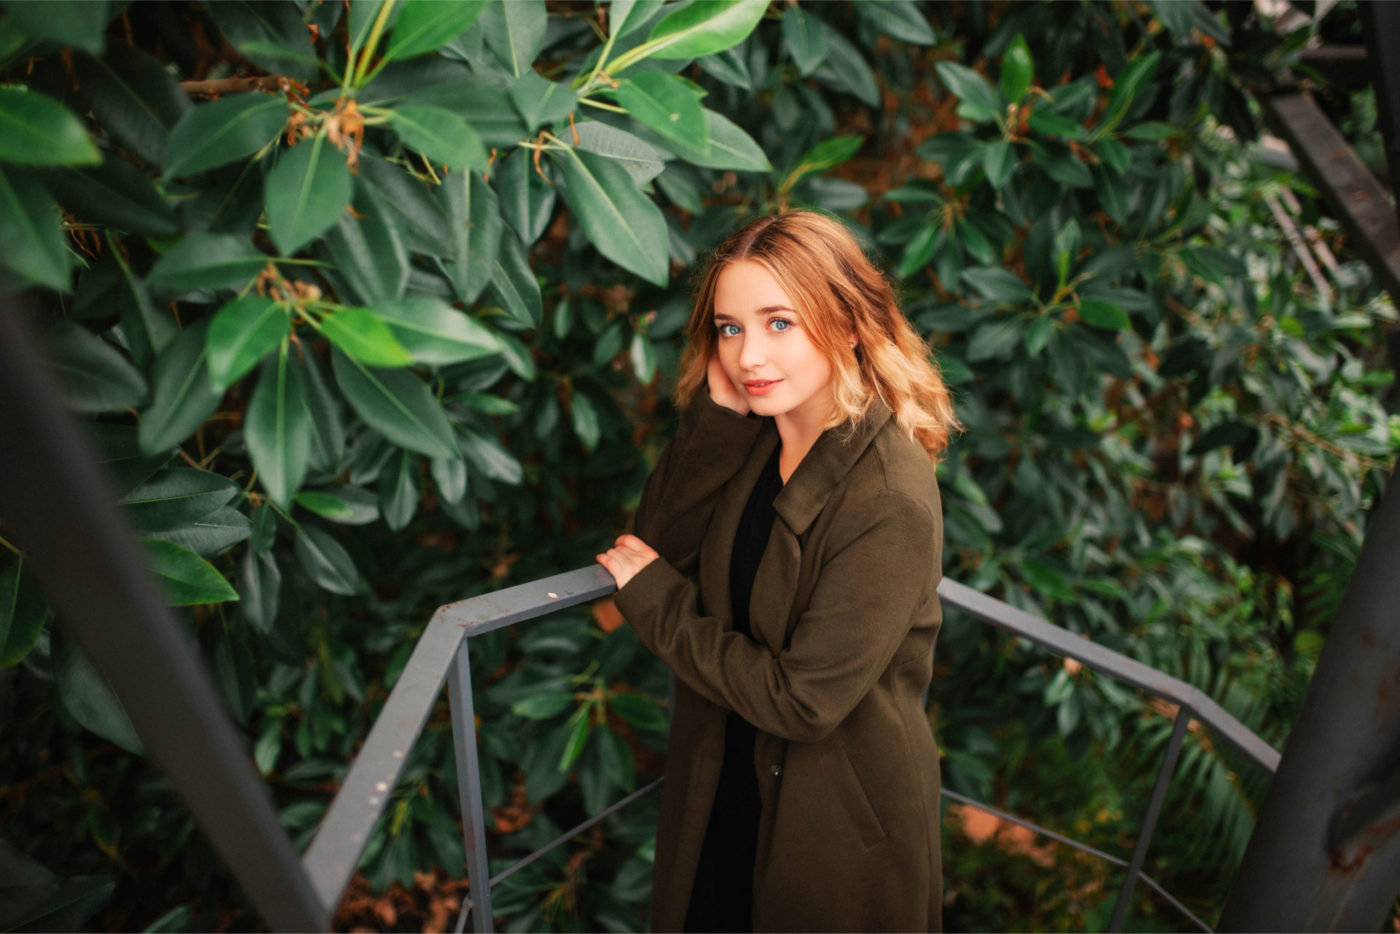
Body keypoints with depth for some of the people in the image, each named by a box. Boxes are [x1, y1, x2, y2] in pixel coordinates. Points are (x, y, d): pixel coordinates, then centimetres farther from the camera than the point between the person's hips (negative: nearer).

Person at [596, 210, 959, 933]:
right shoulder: (757, 434, -6)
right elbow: (659, 539, -7)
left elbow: (804, 701, -27)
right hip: (723, 779, 6)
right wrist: (715, 412, -20)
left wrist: (654, 600, -17)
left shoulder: (890, 501, -29)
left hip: (838, 817, -6)